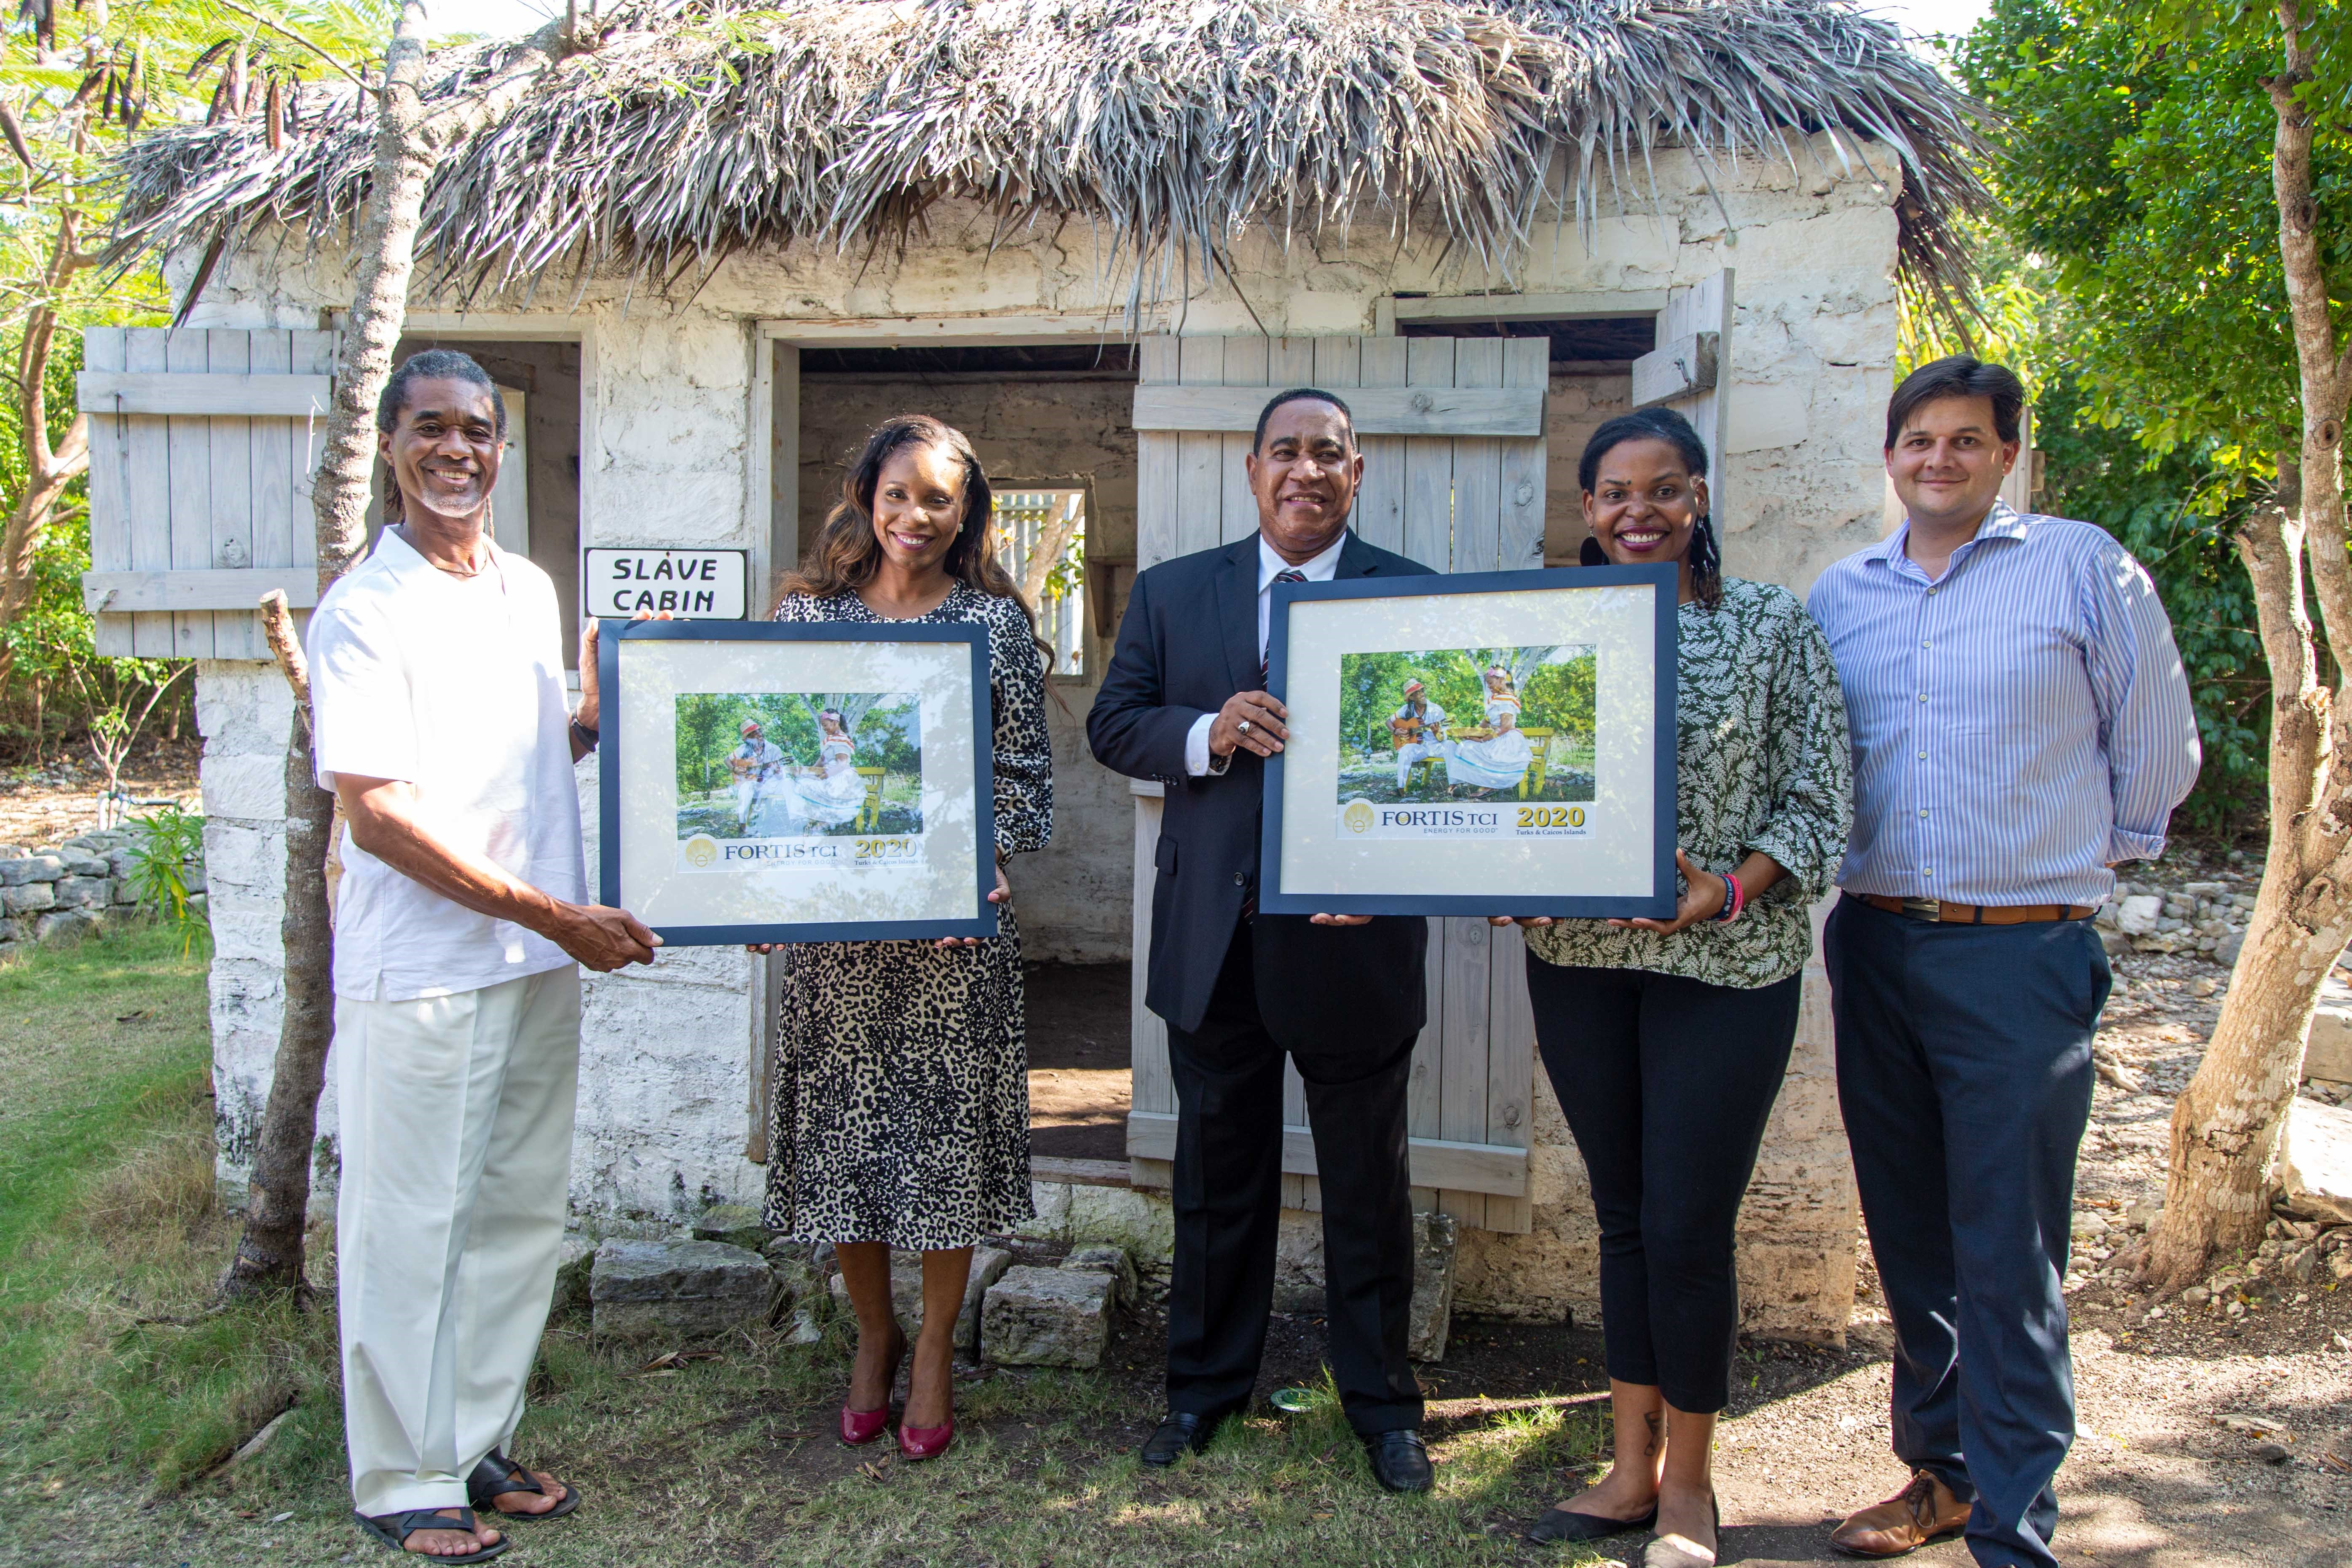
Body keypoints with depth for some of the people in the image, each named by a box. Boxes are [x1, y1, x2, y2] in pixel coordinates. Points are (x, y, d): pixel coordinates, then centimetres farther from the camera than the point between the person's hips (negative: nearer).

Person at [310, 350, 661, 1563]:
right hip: (422, 972, -7)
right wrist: (557, 916, -17)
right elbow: (377, 817, -16)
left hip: (543, 962, 7)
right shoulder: (364, 613, -10)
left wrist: (606, 708, 4)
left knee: (522, 1216, 14)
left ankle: (476, 1447, 29)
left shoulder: (531, 591, 11)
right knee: (411, 1228, 3)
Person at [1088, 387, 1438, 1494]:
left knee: (1368, 1184, 11)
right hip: (1215, 937, 2)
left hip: (1353, 934, -2)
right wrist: (1209, 732, -16)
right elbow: (1112, 725, 4)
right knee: (1217, 1173, 15)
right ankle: (1206, 1383, 33)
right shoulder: (1171, 593, 7)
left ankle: (1381, 1401, 29)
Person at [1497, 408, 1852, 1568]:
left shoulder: (1771, 625, -1)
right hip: (1578, 953, 3)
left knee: (1688, 1229, 0)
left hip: (1725, 962, -3)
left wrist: (1731, 886, -18)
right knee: (1622, 1216, 13)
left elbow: (1821, 799, -3)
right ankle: (1633, 1466, 28)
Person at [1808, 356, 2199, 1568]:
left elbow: (2157, 745, 6)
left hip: (2022, 955, -4)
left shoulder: (2083, 568, -1)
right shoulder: (1840, 596, 10)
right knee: (1909, 1236, 14)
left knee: (2007, 1256, -3)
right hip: (1874, 945, 5)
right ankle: (1941, 1469, 29)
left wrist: (2093, 852, 14)